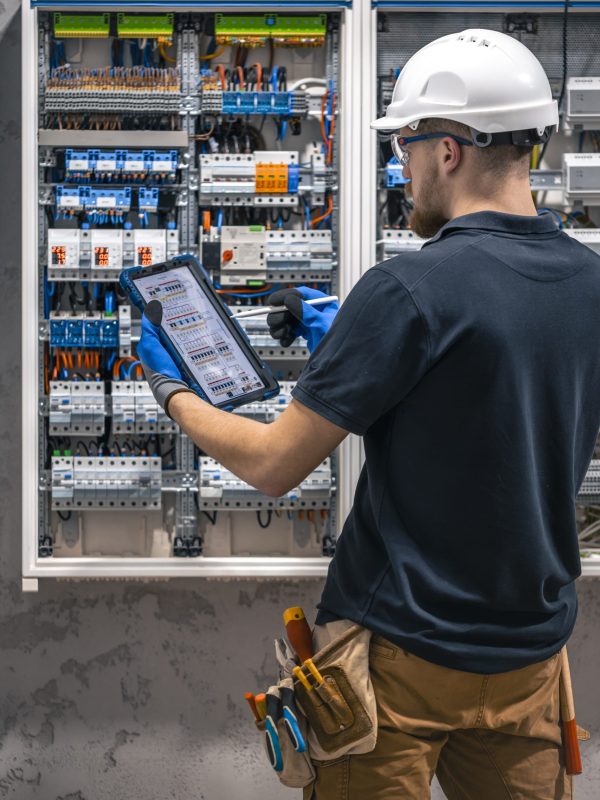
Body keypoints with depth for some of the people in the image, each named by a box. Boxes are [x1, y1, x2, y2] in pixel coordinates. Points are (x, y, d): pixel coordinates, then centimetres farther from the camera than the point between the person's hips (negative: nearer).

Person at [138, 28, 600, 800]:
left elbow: (273, 465, -17)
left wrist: (172, 390, 1)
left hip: (404, 653, -6)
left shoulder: (409, 288, -22)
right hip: (532, 649, 6)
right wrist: (349, 341, 16)